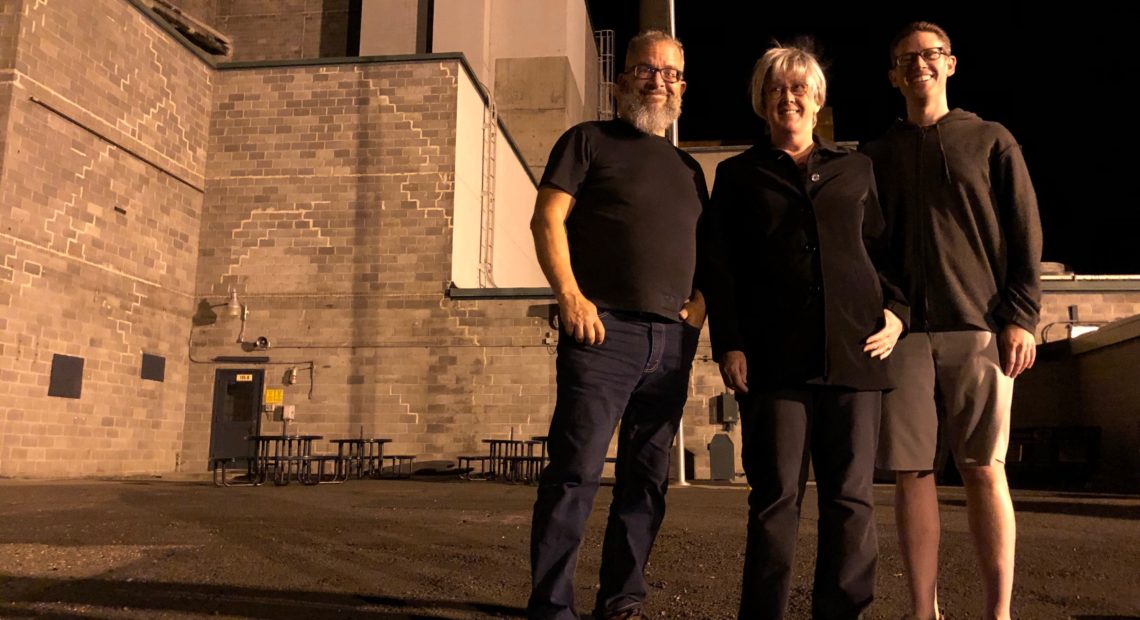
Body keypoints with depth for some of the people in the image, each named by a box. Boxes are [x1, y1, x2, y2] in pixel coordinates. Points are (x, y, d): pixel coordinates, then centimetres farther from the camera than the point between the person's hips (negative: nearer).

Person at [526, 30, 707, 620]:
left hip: (672, 340, 6)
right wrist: (570, 294, -15)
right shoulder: (589, 140, 8)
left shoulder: (688, 168, 23)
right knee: (575, 470, -8)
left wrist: (702, 301, 6)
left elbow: (704, 250, 27)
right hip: (604, 328, -5)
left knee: (647, 477, 9)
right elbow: (547, 219, -3)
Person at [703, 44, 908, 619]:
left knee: (851, 497, 3)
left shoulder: (855, 168, 20)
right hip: (773, 356, -2)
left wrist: (895, 310, 4)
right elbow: (721, 267, 6)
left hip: (853, 351, 2)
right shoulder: (738, 174, 13)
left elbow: (881, 247, 21)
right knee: (776, 496, -2)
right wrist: (728, 345, -4)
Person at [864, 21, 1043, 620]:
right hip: (903, 329, 2)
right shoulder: (878, 155, 16)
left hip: (978, 326, -1)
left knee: (984, 469, -2)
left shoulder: (990, 141, 12)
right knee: (912, 471, -1)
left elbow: (1025, 235, 5)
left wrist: (1020, 317, -5)